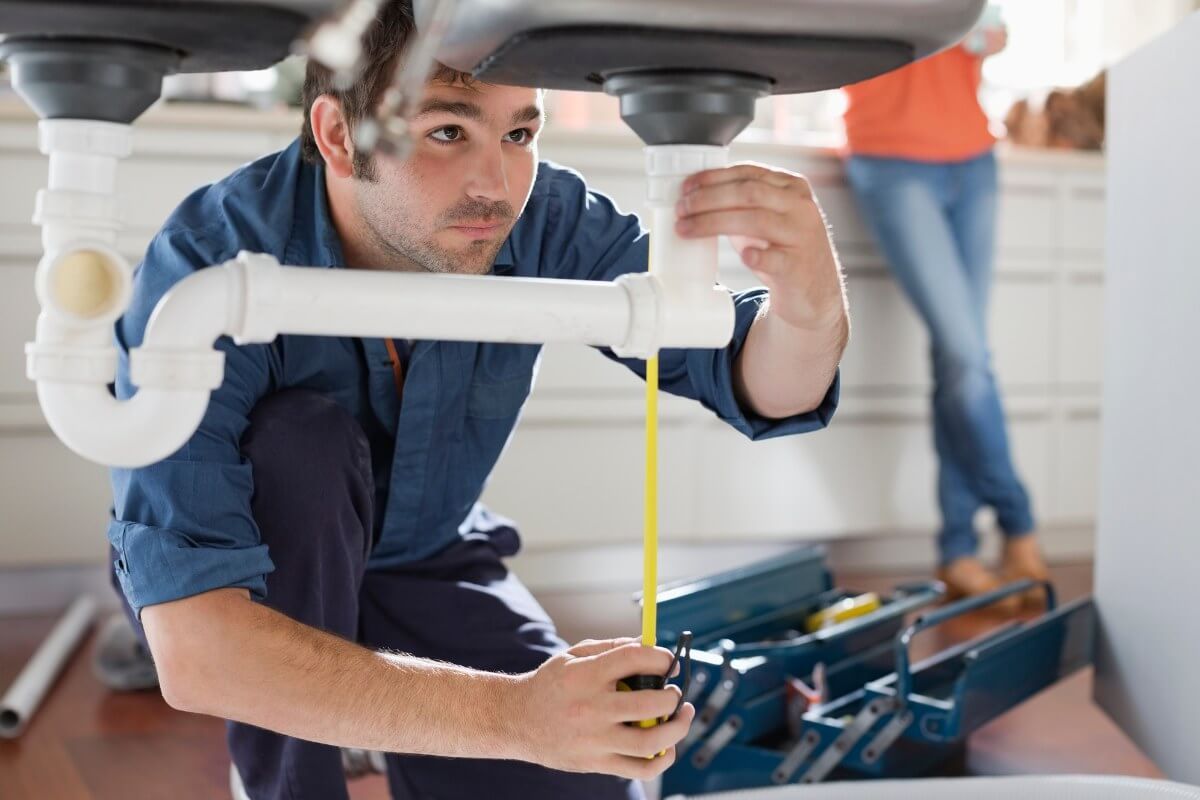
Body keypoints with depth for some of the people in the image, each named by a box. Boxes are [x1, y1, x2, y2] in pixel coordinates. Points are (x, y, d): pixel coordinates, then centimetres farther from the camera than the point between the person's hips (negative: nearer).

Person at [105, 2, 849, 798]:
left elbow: (757, 383, -20)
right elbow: (194, 649, -43)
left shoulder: (541, 220, -24)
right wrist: (510, 713, -52)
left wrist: (810, 305, -45)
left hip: (424, 555, 4)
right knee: (302, 443, -33)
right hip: (253, 577, -3)